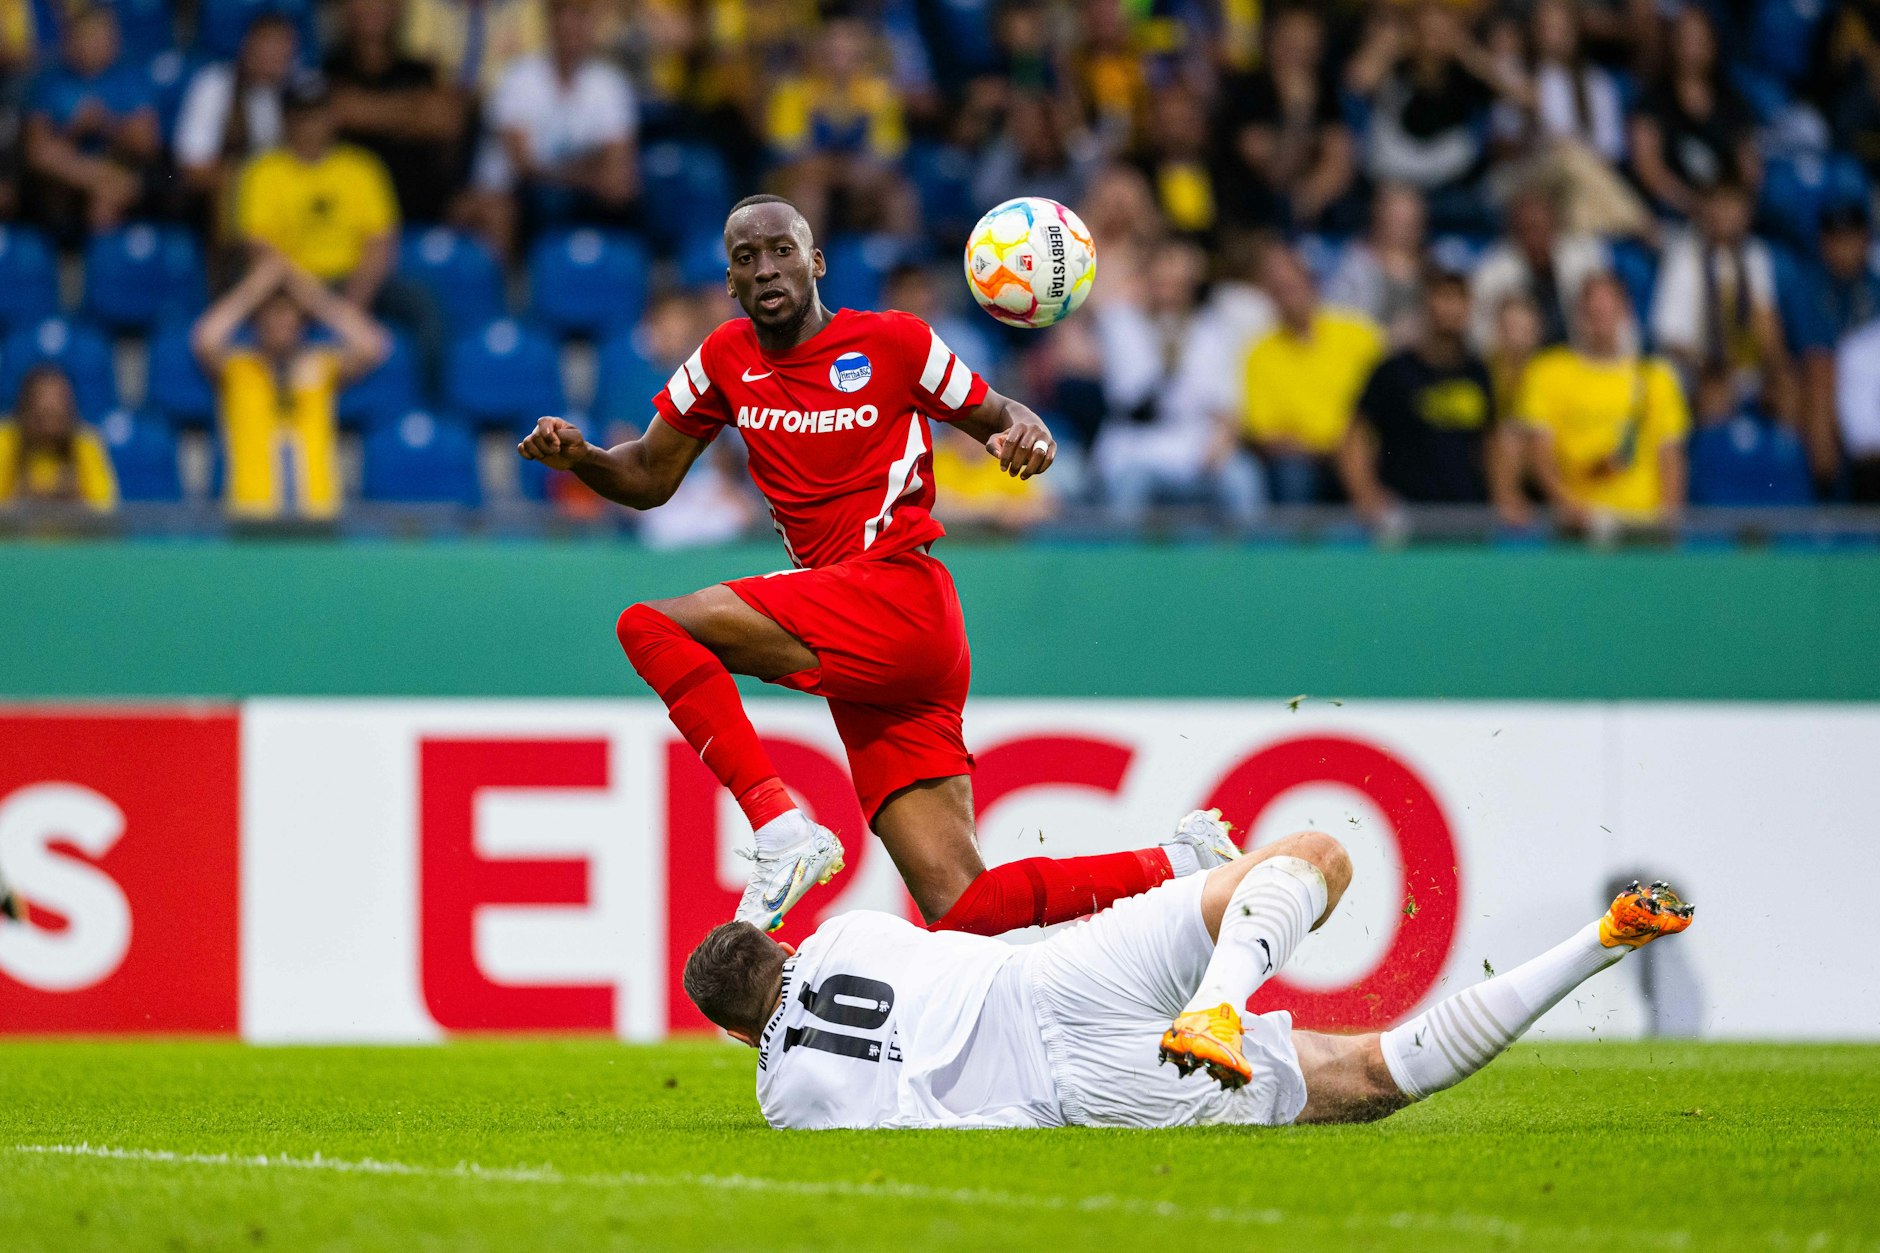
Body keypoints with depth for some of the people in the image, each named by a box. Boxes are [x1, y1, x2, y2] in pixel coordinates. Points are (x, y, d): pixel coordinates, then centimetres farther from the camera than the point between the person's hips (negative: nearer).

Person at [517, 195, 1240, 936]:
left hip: (901, 600, -6)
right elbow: (649, 479, 22)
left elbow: (996, 416, 12)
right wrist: (577, 457, 2)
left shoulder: (895, 343, 1)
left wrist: (1027, 435, -12)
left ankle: (783, 832, -20)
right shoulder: (726, 361, 15)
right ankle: (1183, 865, 7)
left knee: (651, 626, -16)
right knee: (963, 910, -4)